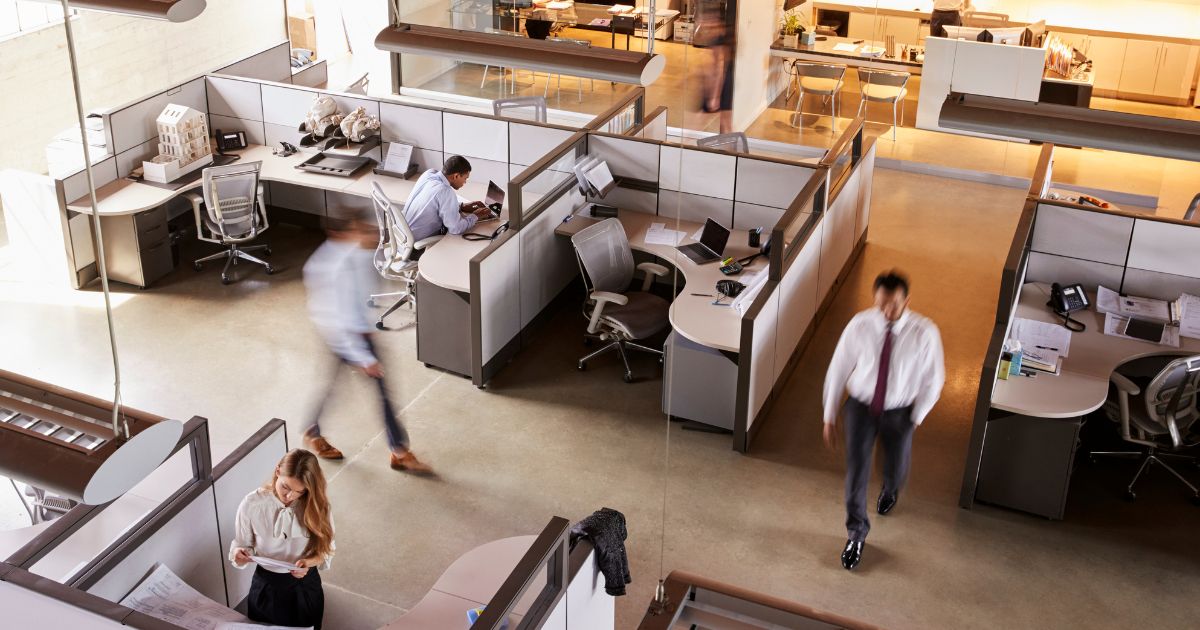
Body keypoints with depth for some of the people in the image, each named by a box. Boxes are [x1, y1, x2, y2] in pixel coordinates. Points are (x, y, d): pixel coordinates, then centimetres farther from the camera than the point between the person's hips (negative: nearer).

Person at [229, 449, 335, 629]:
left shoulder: (317, 505, -17)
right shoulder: (252, 504, -20)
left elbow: (325, 550, -6)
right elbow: (241, 545, -7)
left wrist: (309, 562, -26)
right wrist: (239, 554, -29)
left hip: (305, 584, 1)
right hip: (266, 585, -1)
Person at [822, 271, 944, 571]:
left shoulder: (925, 332, -23)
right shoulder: (859, 325, -20)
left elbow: (933, 379, -8)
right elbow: (838, 369, -8)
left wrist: (916, 418, -3)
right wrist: (830, 417, -2)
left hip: (900, 412, 0)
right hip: (861, 406, 0)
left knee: (895, 470, 17)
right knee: (856, 470, -4)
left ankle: (890, 489, 58)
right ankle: (855, 532, 20)